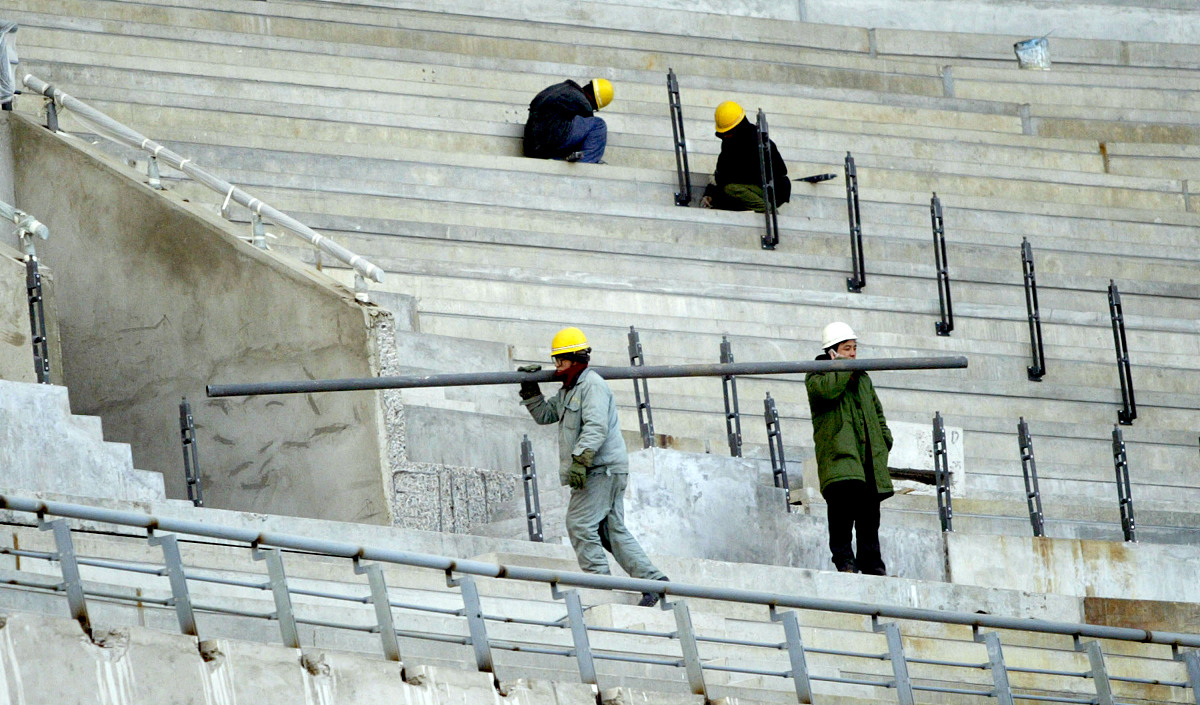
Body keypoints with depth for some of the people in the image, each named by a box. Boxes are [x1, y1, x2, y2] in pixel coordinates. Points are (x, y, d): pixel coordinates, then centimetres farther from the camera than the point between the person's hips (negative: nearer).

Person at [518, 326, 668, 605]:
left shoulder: (592, 385, -11)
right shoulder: (568, 391, 21)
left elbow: (596, 427, -23)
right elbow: (545, 415, 30)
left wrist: (580, 459, -32)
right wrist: (530, 390, 16)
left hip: (603, 469, -10)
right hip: (600, 471, 10)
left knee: (580, 522, -14)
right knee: (614, 530, 7)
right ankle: (653, 580, 6)